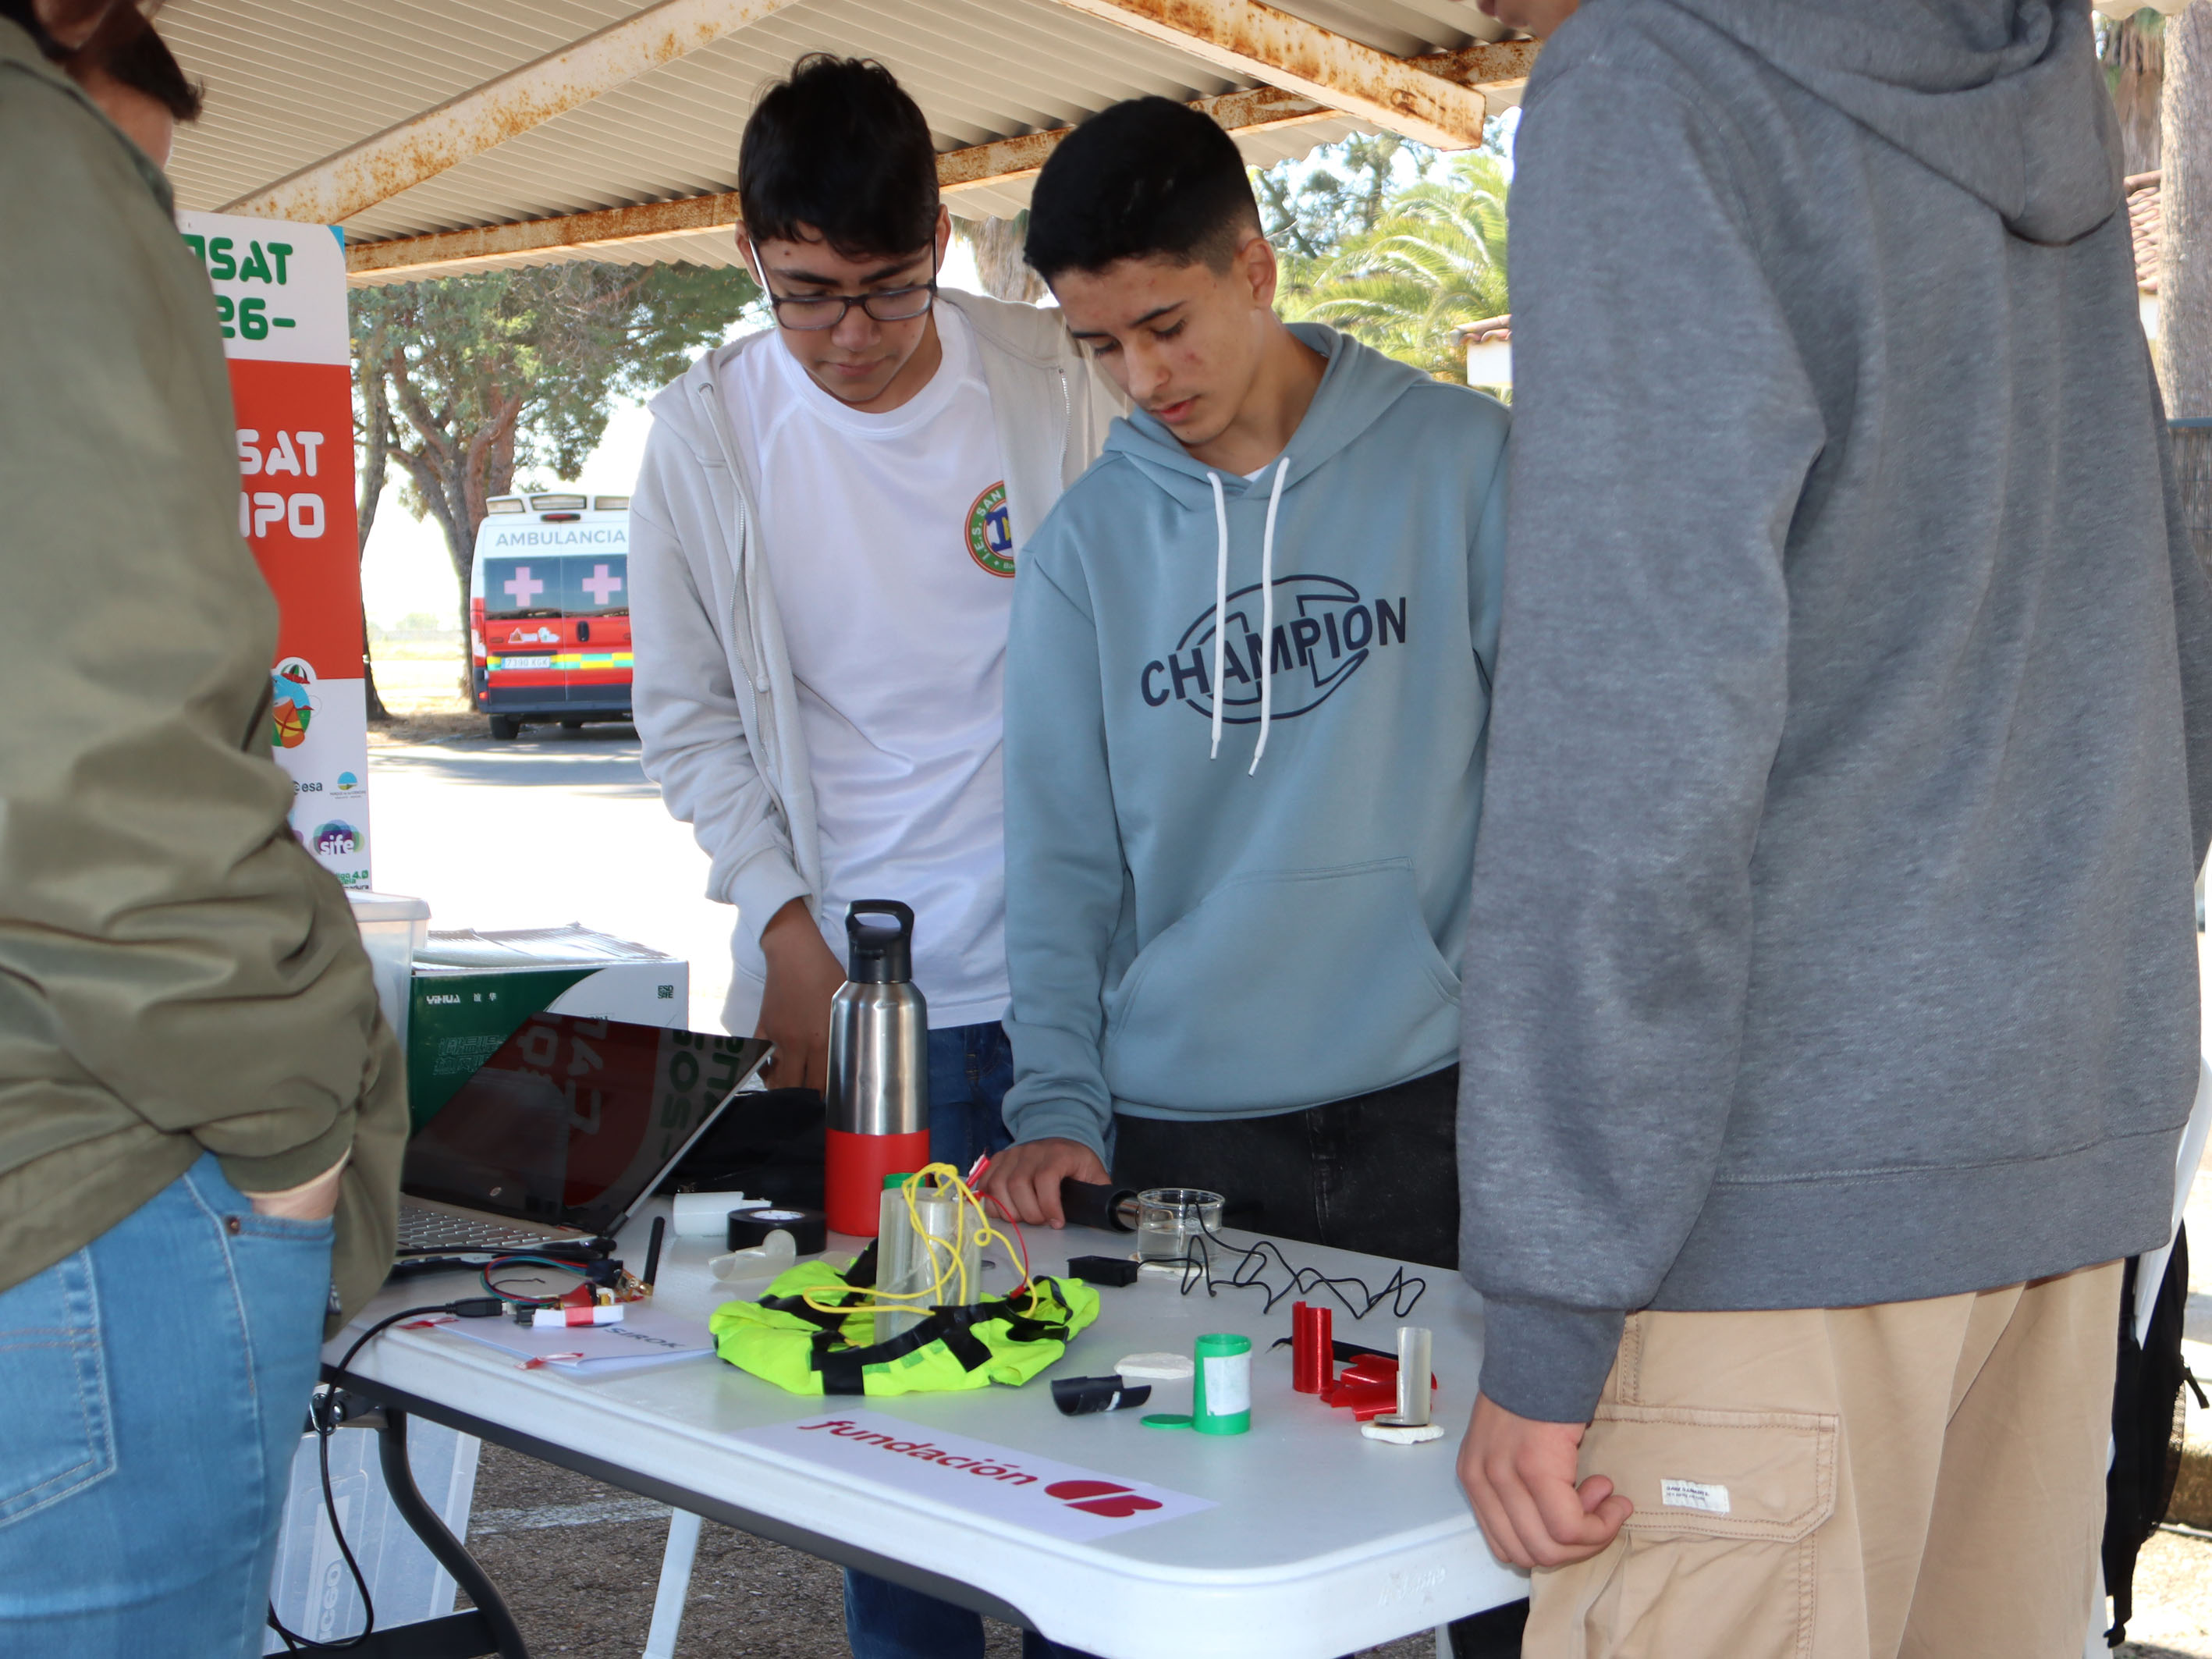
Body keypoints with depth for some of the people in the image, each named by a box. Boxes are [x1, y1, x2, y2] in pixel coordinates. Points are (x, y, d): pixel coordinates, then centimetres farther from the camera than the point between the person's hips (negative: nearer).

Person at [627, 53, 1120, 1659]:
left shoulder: (1047, 380, -3)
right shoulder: (706, 431, -1)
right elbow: (690, 716, 5)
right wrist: (789, 931, -5)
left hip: (1063, 971, 0)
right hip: (843, 985, 0)